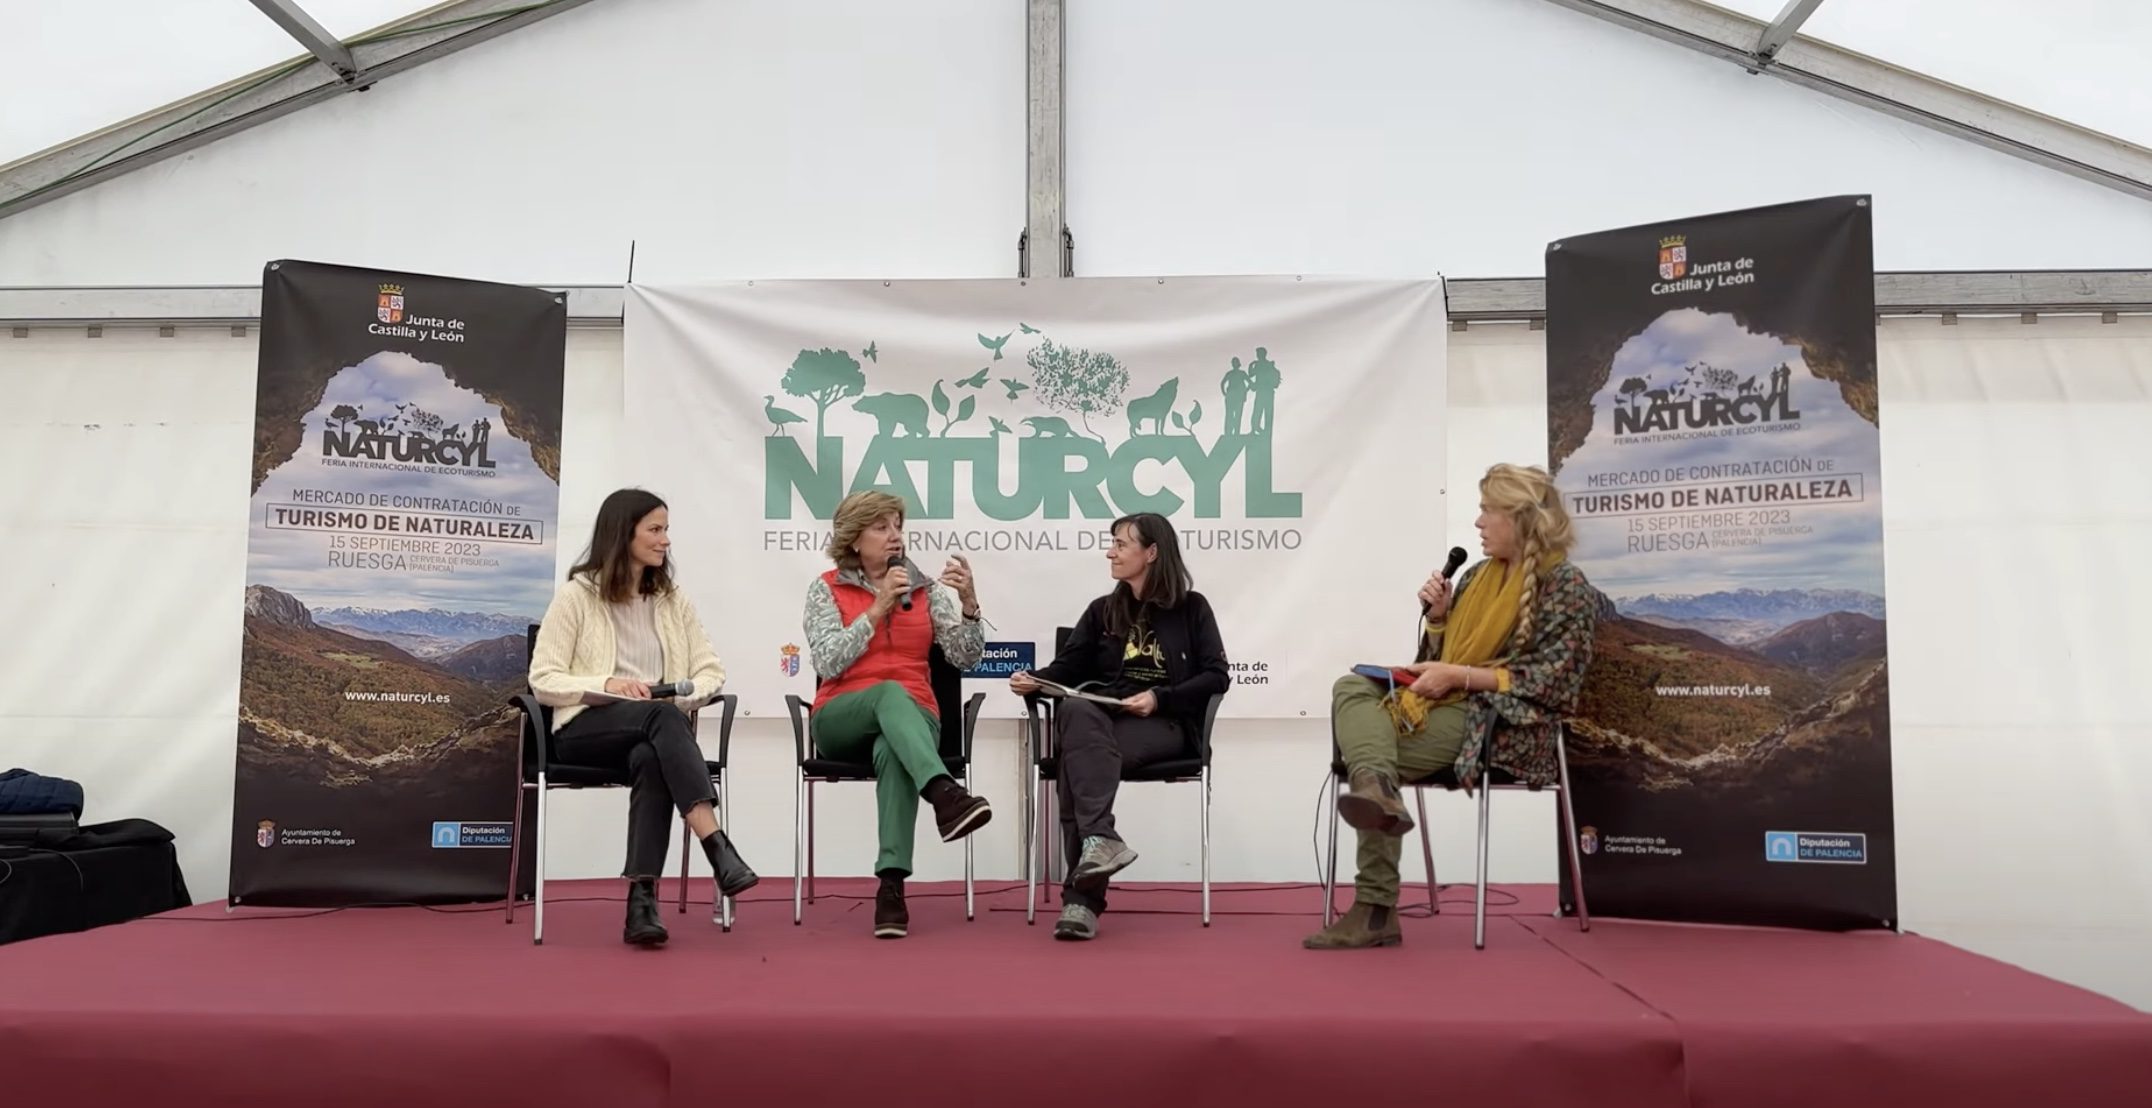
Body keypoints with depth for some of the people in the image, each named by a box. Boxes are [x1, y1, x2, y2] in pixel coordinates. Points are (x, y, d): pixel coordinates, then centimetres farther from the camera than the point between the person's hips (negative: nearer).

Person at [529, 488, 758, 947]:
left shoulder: (672, 598, 14)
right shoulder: (577, 594, 2)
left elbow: (711, 671, 11)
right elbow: (543, 680, -3)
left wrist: (685, 696, -11)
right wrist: (607, 685, -19)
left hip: (654, 730, 3)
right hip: (586, 728, -3)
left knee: (651, 758, -36)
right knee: (661, 716, -36)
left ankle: (642, 899, -41)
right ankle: (718, 848, -45)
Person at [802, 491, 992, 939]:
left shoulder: (927, 588, 10)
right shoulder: (826, 589, 5)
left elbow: (966, 658, 1)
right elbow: (828, 664, -9)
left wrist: (969, 602, -16)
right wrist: (878, 608, -14)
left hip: (912, 716, 1)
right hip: (841, 721, -1)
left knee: (893, 751, -37)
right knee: (890, 692, -36)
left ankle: (892, 883, -46)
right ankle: (945, 794, -60)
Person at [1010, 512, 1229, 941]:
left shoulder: (1191, 608, 11)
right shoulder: (1102, 610, 22)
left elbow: (1217, 677, 2)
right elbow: (1069, 666, 12)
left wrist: (1159, 698, -11)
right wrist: (1034, 681, -10)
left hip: (1164, 725, -3)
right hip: (1101, 718, 3)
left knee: (1079, 758, -35)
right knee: (1074, 709, -36)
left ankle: (1080, 896, -41)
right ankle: (1100, 838, -49)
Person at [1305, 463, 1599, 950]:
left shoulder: (1566, 587, -4)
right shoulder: (1479, 575, 18)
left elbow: (1554, 681, -13)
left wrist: (1458, 675, -18)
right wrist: (1438, 615, -1)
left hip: (1502, 723, -7)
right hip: (1450, 705, 7)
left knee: (1371, 750, -23)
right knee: (1351, 687, -20)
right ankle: (1376, 791, -42)